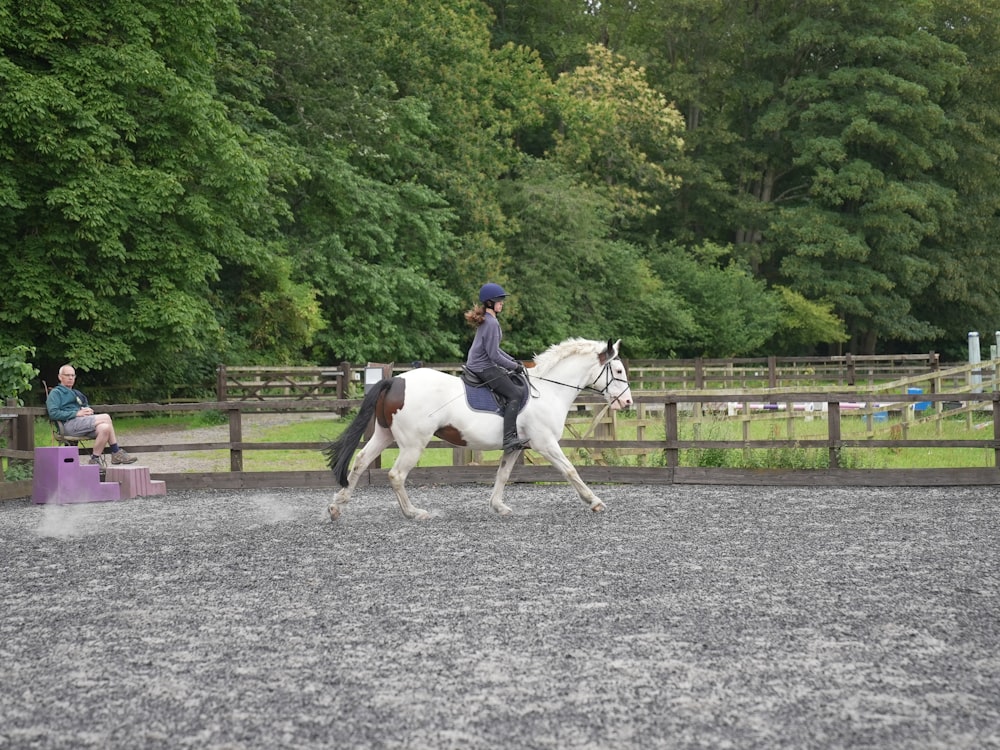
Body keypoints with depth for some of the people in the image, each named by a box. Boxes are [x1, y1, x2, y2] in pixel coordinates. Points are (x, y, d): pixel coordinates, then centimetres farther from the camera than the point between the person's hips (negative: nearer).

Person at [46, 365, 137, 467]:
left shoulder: (76, 393, 34)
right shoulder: (56, 393, 9)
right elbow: (53, 413, -8)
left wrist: (88, 410, 4)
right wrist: (76, 413, -14)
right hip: (69, 423, -8)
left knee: (104, 428, -22)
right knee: (106, 418, -21)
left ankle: (95, 459, -21)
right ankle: (117, 453, -14)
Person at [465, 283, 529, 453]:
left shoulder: (487, 320, 14)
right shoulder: (491, 323, -19)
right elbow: (494, 355, -21)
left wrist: (512, 361, 14)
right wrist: (514, 366, -11)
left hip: (478, 365, 11)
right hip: (484, 368, -11)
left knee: (519, 385, 15)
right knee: (515, 394, -16)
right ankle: (509, 439, -22)